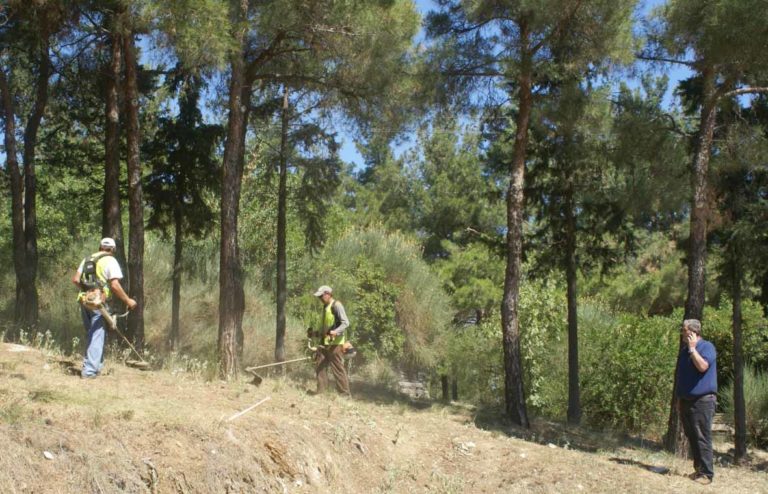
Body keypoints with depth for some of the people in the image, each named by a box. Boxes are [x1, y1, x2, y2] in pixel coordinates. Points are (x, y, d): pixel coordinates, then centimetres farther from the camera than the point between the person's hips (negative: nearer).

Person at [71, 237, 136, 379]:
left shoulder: (88, 259, 14)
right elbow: (115, 285, -15)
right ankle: (89, 370, -6)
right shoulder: (111, 261, -6)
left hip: (85, 300, 7)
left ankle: (96, 366, 25)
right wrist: (128, 301, -7)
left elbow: (75, 279, 13)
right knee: (97, 336, -2)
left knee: (91, 334, 18)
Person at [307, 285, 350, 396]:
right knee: (319, 366, 7)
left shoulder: (336, 305, -7)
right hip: (324, 343, 9)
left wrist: (336, 332, -30)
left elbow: (345, 323, -16)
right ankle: (320, 392, 13)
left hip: (335, 343, -9)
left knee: (338, 368, -7)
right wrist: (315, 334, 20)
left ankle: (345, 394, -2)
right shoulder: (325, 308, 20)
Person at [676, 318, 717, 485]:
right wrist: (679, 398, 19)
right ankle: (698, 469, 19)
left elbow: (703, 366, -26)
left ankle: (706, 473, -4)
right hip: (686, 400, 8)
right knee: (692, 437, 11)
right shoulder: (685, 349, 15)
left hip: (702, 401, -8)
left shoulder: (707, 346, -9)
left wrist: (692, 348, -20)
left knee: (702, 438, -7)